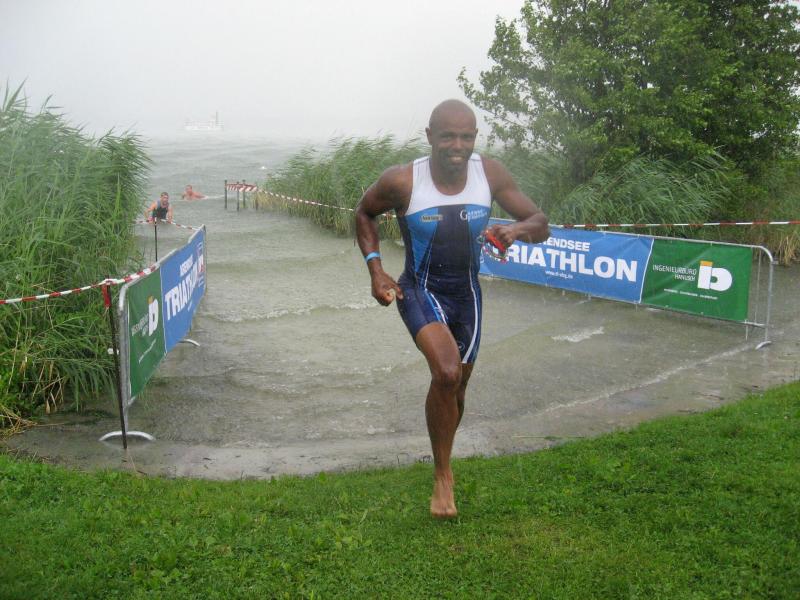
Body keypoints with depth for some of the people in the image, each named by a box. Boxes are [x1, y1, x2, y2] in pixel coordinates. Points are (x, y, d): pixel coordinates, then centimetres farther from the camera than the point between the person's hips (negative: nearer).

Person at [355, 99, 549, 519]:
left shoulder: (490, 175, -13)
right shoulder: (402, 181, -20)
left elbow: (540, 225, -6)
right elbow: (364, 213, 1)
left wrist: (517, 229, -30)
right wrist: (375, 268, -10)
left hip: (467, 292, 4)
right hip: (421, 290, -4)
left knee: (456, 389, 17)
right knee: (447, 373, -29)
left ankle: (443, 461, 47)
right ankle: (442, 475, -7)